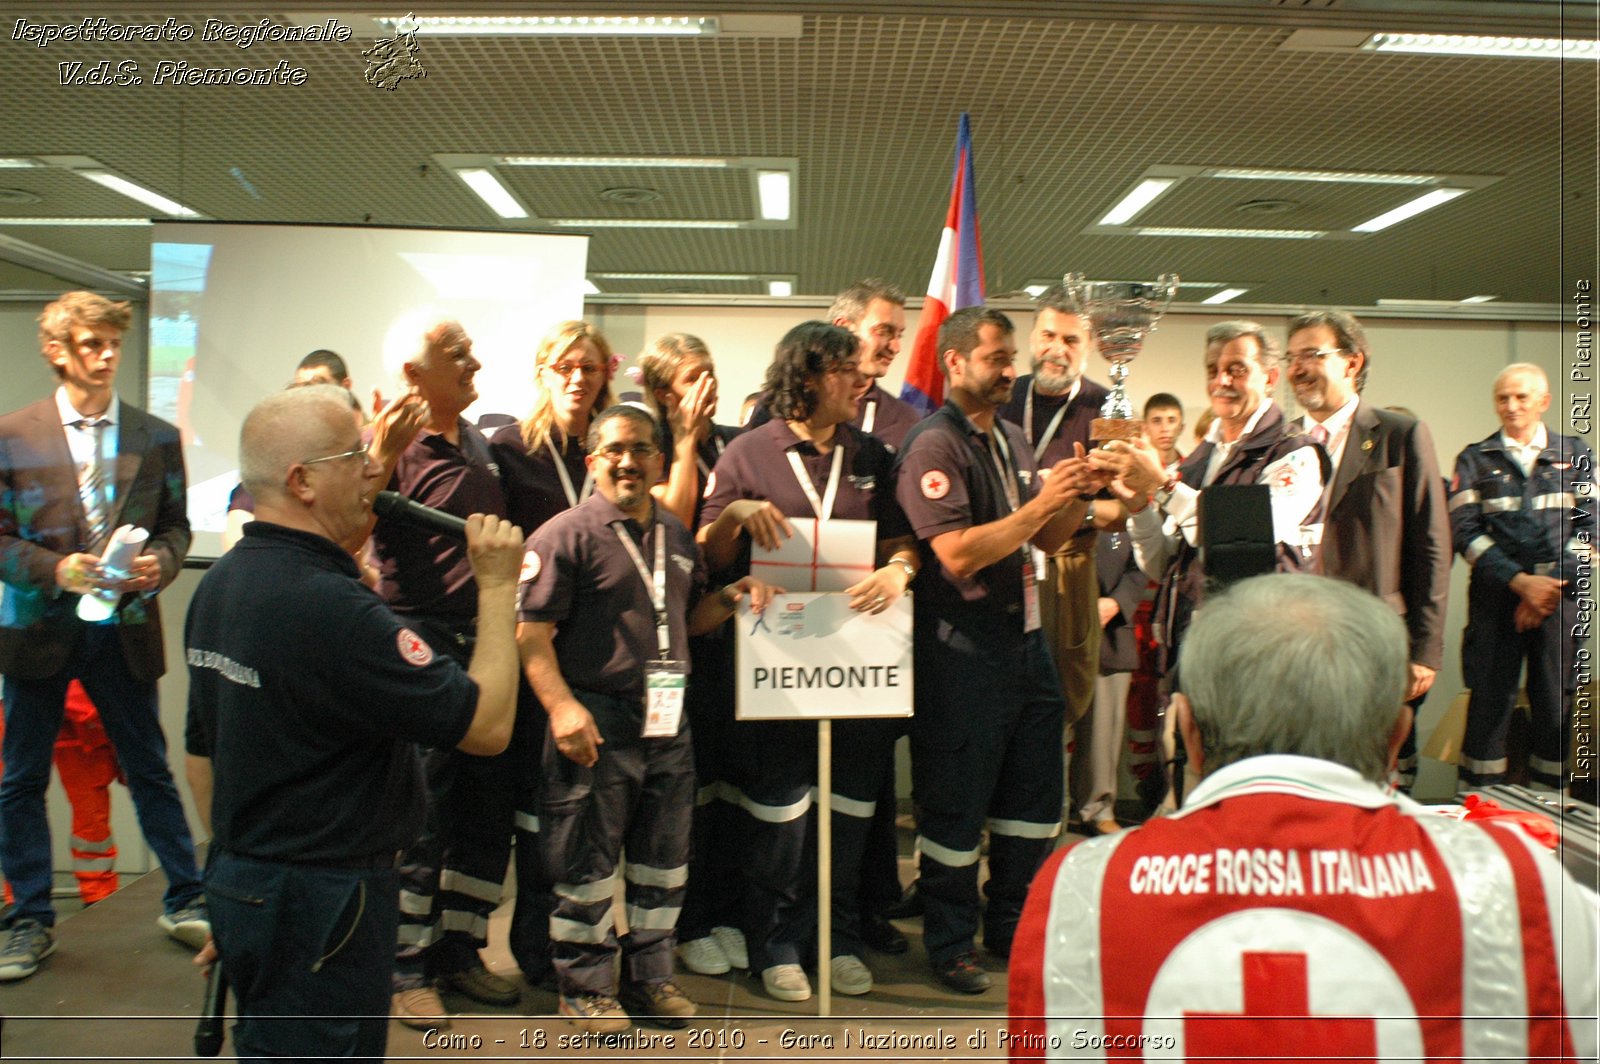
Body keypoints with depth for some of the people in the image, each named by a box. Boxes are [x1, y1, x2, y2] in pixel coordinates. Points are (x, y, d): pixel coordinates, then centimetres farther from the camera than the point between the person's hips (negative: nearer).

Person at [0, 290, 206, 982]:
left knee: (150, 769, 9)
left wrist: (160, 563, -12)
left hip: (124, 625, 1)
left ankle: (184, 901, 22)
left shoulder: (156, 437, 3)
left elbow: (175, 524, 8)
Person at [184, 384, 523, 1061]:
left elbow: (202, 747, 13)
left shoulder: (220, 583, 4)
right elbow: (487, 726, -25)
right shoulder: (326, 606, -27)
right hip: (320, 900, -9)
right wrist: (496, 586, -15)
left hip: (242, 881, 10)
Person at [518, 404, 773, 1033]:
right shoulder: (565, 536, -7)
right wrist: (561, 705, -23)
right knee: (587, 861, 4)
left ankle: (650, 975, 30)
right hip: (597, 721, -6)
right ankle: (585, 987, 21)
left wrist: (730, 599, 3)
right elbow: (532, 632, -13)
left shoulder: (675, 535, 14)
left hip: (667, 721, 7)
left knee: (664, 856, 14)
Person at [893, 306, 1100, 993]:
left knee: (1036, 800, 16)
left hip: (1025, 640, 8)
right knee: (956, 805, 5)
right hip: (963, 648, -8)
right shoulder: (933, 446, -12)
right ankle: (950, 943, 21)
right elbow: (958, 554, -22)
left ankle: (1011, 925, 33)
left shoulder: (1012, 439, 14)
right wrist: (1040, 502, -19)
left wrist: (1077, 497, -1)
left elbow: (1046, 542, 17)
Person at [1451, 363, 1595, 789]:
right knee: (1489, 703, -1)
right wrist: (1521, 581, -11)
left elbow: (1589, 528, 5)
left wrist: (1554, 585, -7)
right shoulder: (1474, 460, 9)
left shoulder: (1576, 455, 12)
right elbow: (1465, 530, -1)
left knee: (1555, 706, 2)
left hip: (1559, 597, 1)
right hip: (1495, 596, -1)